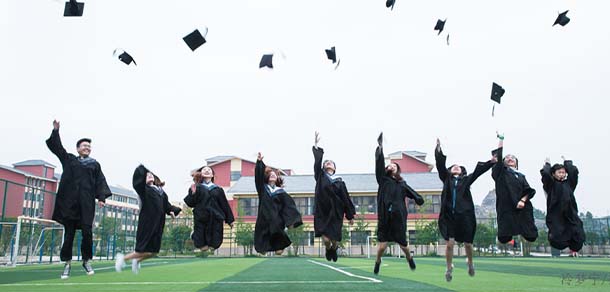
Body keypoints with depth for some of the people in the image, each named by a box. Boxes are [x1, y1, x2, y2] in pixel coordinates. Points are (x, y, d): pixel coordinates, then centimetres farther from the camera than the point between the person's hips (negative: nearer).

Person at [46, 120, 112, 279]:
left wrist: (101, 197, -9)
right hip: (69, 201, 1)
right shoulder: (69, 159, 16)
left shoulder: (95, 164, 13)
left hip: (86, 203, 0)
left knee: (87, 232, -5)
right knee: (69, 233, 2)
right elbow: (56, 146, 15)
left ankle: (86, 261, 8)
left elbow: (100, 182, 5)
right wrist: (56, 130, 3)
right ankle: (67, 263, 9)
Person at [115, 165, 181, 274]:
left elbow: (166, 204, 14)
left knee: (153, 251, 10)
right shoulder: (143, 189, -2)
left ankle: (137, 261, 36)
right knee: (144, 251, -3)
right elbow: (138, 176, -17)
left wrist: (171, 211, -1)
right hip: (146, 223, -6)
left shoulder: (160, 190, 16)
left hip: (158, 224, 7)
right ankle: (122, 258, 20)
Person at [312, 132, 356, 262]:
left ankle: (333, 250, 42)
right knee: (326, 239, -8)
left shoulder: (339, 181, 7)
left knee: (334, 241, 3)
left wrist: (350, 216, 7)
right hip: (322, 213, -1)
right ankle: (328, 250, 30)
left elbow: (346, 198, 8)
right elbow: (317, 162, -8)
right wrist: (316, 145, -17)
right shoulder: (320, 177, 5)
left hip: (336, 213, 1)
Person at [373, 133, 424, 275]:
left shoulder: (402, 184, 10)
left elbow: (414, 195, 10)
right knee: (382, 245, -4)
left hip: (399, 217, 1)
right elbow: (379, 163, -4)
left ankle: (409, 258, 42)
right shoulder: (383, 179, 6)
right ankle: (377, 262, 26)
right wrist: (380, 147, -8)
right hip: (385, 217, -1)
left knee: (403, 244, 9)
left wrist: (419, 199, -8)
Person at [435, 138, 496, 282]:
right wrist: (438, 150, -11)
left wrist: (491, 162, -7)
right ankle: (449, 268, 10)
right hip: (449, 215, -1)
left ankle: (470, 263, 37)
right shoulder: (446, 178, 12)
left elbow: (478, 171, 4)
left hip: (465, 215, 1)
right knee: (450, 243, -9)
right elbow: (440, 166, 0)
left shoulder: (467, 180, 14)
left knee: (467, 244, 7)